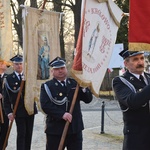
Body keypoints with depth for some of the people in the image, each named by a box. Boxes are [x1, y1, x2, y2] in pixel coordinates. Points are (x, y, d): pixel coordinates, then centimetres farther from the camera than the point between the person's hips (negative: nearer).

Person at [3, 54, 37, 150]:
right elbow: (6, 98, -4)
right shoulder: (9, 79, -3)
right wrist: (9, 112, -13)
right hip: (19, 111, -3)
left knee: (29, 133, 10)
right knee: (21, 134, -6)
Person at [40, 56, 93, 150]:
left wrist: (83, 88, -13)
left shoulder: (75, 83, 9)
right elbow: (45, 106, -15)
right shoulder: (47, 86, -2)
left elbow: (88, 99, 5)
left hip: (75, 129, 3)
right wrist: (62, 114, -25)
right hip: (55, 130, -3)